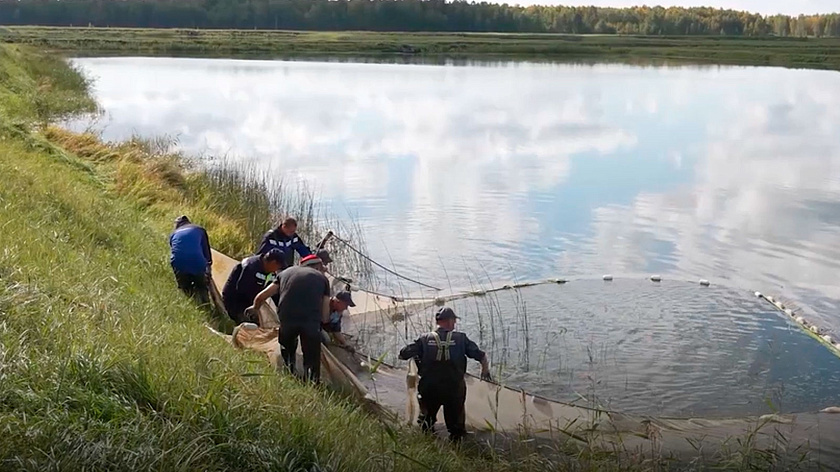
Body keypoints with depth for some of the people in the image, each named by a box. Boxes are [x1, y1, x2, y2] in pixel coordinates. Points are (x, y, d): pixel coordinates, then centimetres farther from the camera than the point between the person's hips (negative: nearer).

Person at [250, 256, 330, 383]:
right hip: (312, 321, -2)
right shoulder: (322, 278, 20)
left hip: (286, 319, 2)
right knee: (312, 363, 5)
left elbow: (261, 297, 26)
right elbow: (325, 316, 13)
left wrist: (255, 308, 46)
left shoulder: (286, 272, 25)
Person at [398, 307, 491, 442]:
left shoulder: (425, 339, -3)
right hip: (454, 390, 0)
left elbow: (403, 355, -6)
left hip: (429, 390, 1)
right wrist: (485, 371, 21)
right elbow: (481, 356, 1)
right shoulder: (460, 338, -3)